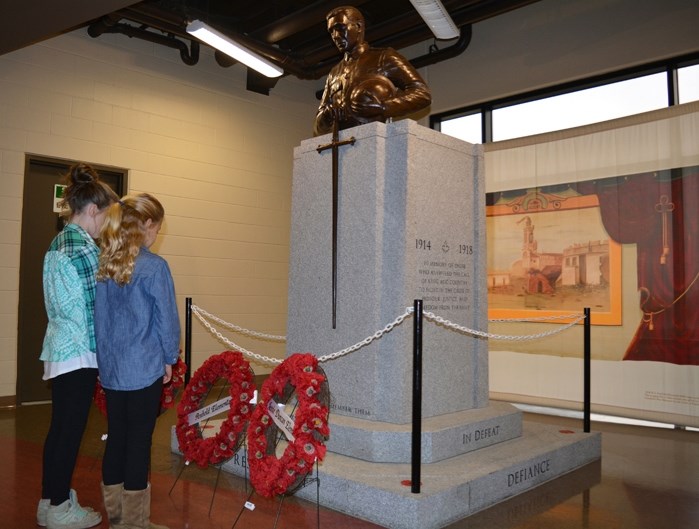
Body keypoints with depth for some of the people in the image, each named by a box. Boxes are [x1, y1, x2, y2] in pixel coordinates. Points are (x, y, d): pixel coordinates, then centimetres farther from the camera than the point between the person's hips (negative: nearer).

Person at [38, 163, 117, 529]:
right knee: (70, 429, 3)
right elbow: (94, 308, -15)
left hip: (58, 348, 9)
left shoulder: (57, 244, 12)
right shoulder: (83, 250, -17)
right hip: (79, 353, -9)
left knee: (59, 427, 17)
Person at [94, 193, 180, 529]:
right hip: (143, 369, -6)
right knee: (139, 442, 4)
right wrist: (169, 358, 2)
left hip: (109, 368, 6)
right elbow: (166, 319, -12)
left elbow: (100, 315, 11)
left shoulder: (105, 264, 4)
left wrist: (108, 356, 19)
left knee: (115, 439, 15)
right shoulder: (154, 266, -15)